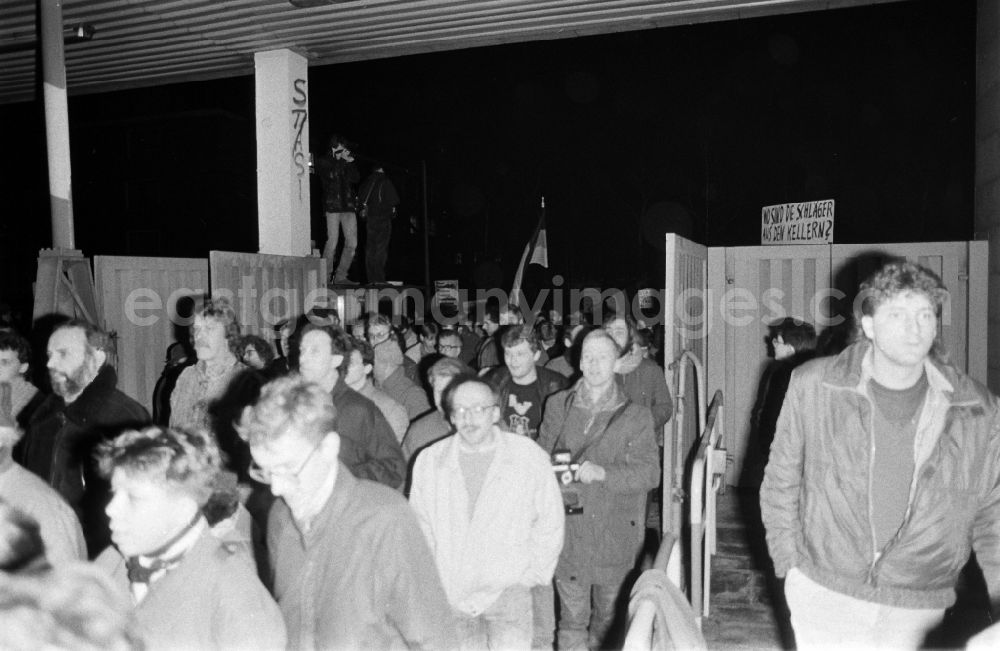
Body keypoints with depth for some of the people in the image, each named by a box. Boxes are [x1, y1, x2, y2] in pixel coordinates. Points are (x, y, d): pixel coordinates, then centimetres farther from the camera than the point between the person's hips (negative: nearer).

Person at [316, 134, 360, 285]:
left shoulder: (345, 162, 19)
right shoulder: (323, 162, 6)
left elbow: (356, 179, 7)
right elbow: (331, 174, -11)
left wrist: (350, 163, -2)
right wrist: (344, 162, -3)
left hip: (348, 207, 5)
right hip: (332, 206, -5)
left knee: (352, 243, 1)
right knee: (332, 242, -10)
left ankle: (341, 276, 8)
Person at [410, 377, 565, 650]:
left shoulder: (530, 457, -4)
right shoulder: (429, 461, 2)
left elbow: (550, 523, 3)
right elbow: (420, 524, 11)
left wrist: (531, 574, 1)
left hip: (508, 589, -2)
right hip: (450, 594, 2)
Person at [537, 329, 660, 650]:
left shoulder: (635, 415, -2)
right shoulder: (558, 405, 6)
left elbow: (650, 472, -7)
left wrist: (603, 473, -21)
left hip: (613, 533, -1)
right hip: (566, 529, 1)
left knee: (608, 616, 12)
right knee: (571, 617, 7)